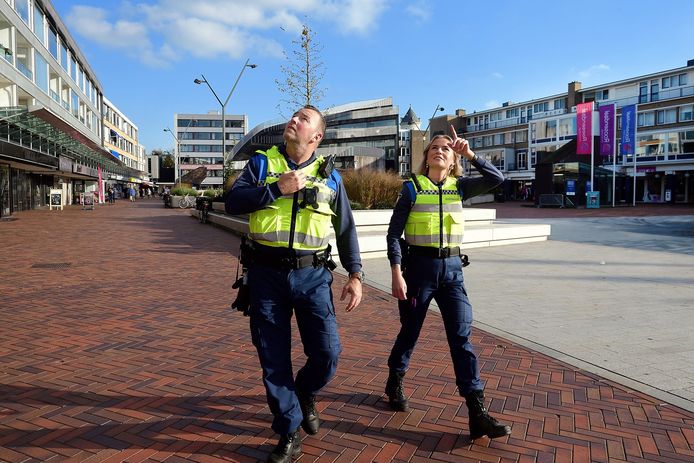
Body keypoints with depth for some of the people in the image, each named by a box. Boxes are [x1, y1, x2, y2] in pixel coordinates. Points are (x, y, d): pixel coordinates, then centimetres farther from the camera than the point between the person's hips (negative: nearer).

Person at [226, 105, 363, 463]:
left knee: (327, 353, -3)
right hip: (266, 274, 0)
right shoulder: (262, 162, 6)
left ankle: (305, 393, 33)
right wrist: (278, 188, -15)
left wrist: (355, 274, 4)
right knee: (274, 359, 5)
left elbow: (346, 229, 11)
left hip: (312, 275, 1)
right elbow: (232, 202, -6)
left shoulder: (330, 176, 8)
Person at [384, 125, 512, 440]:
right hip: (419, 267, -2)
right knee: (410, 331, 11)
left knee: (461, 336, -2)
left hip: (452, 269, 3)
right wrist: (396, 273, -13)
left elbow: (497, 179, -5)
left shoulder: (460, 187, 7)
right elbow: (394, 233, -6)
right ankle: (394, 384, 37)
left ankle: (477, 412, -1)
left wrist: (470, 154, -10)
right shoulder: (412, 188, -2)